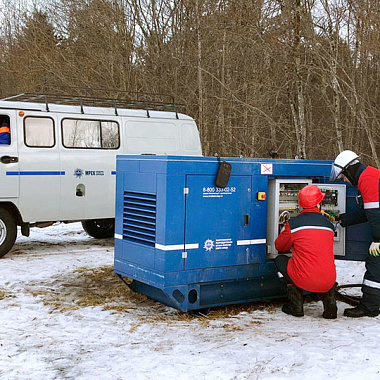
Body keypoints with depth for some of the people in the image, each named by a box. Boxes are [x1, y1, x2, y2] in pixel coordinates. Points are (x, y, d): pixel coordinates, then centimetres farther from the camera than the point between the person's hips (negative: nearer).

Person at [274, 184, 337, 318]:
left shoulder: (293, 224, -5)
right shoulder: (329, 225, 8)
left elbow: (280, 247, 12)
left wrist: (284, 233, 35)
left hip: (304, 281, -4)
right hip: (328, 282, 4)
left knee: (280, 260, 23)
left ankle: (296, 305, 14)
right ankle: (330, 303, 15)